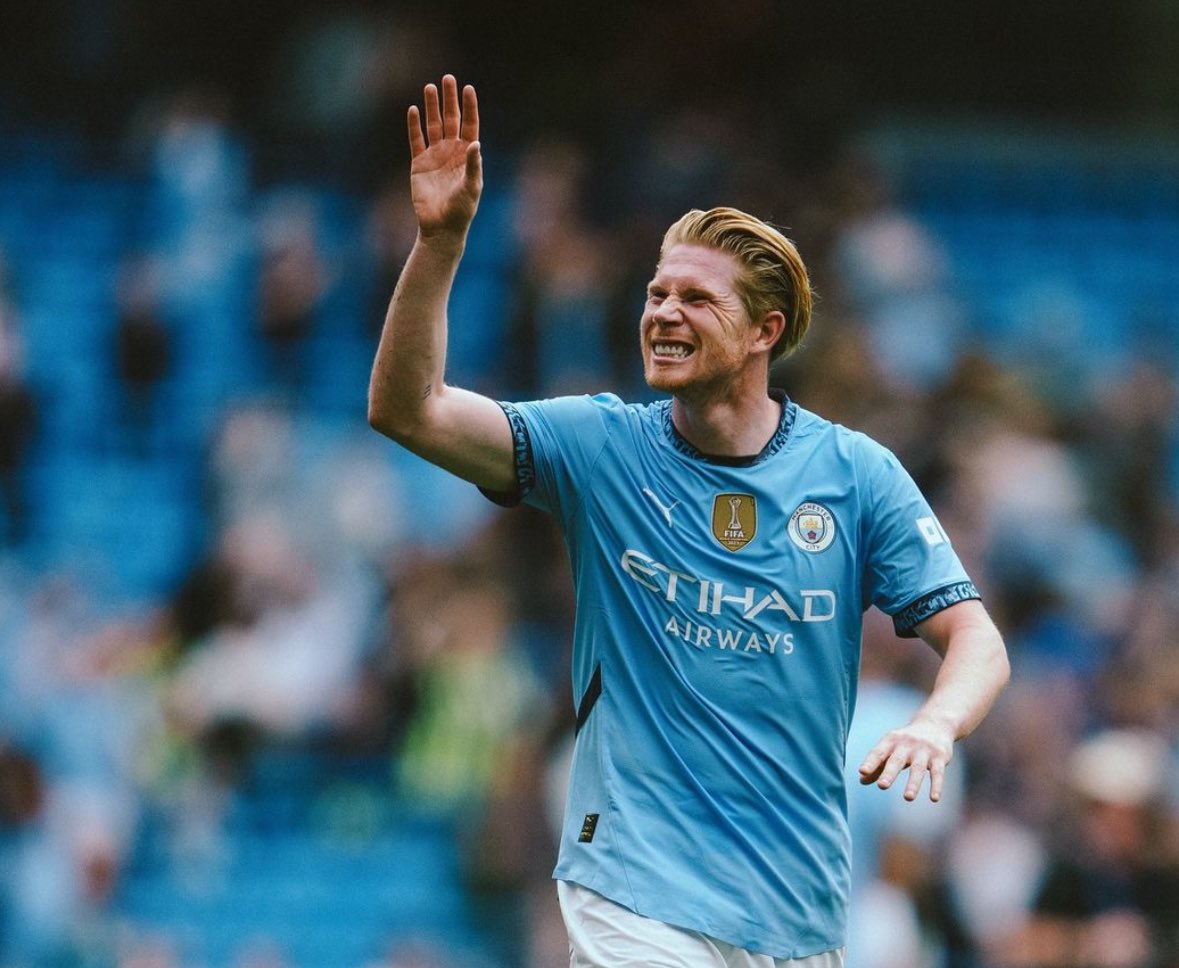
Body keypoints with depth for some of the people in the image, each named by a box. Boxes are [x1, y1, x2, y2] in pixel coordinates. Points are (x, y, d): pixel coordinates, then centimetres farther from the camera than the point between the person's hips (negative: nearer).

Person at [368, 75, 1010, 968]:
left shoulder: (857, 474, 2)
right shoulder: (601, 448, 0)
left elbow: (973, 637, 0)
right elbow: (406, 410, -9)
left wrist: (935, 725, -22)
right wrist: (441, 240, -21)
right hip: (638, 891, -2)